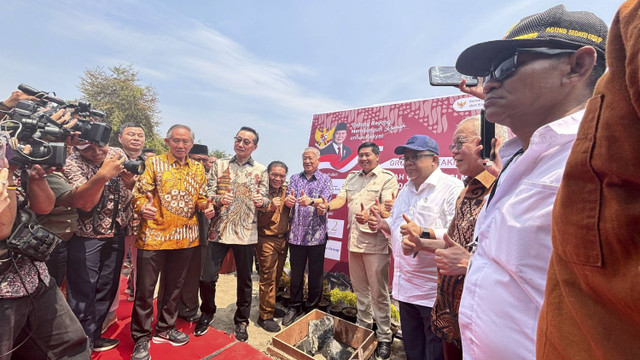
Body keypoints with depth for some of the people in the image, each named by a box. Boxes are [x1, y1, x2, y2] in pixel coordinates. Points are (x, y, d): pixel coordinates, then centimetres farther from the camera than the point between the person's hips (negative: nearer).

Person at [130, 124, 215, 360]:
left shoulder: (198, 169, 9)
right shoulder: (154, 163, -1)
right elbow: (140, 194, -6)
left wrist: (206, 207, -8)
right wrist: (143, 207, -27)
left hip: (185, 237, 4)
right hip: (154, 235, -3)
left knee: (174, 286, 18)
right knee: (145, 289, 5)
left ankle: (165, 328, 38)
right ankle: (141, 338, 26)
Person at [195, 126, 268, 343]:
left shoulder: (260, 171, 5)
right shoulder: (220, 165, 8)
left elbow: (265, 201, 2)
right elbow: (208, 193, 4)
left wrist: (262, 201, -21)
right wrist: (219, 199, -17)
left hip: (246, 233, -1)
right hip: (219, 230, 1)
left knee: (244, 280, 10)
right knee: (207, 277, 4)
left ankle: (241, 321, 32)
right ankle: (207, 313, 35)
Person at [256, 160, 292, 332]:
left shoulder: (286, 191, 4)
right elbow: (259, 222, -13)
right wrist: (271, 208, -28)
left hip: (283, 239, 6)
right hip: (267, 240, -5)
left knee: (277, 276, 18)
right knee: (268, 278, 2)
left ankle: (271, 307, 37)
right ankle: (265, 316, 18)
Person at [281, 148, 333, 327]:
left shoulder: (325, 179, 2)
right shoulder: (295, 178, 10)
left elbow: (325, 201, -14)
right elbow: (289, 200, -1)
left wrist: (310, 201, -34)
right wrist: (288, 200, -26)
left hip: (317, 235, -2)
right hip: (297, 233, 2)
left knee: (315, 274, 10)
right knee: (296, 272, 12)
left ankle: (312, 307, 30)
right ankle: (294, 307, 31)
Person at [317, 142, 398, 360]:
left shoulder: (387, 178, -7)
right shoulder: (352, 178, 12)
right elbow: (341, 199, 4)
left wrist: (370, 216, -38)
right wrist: (328, 206, -17)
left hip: (376, 241, -6)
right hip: (355, 240, 6)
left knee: (378, 291, 4)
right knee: (359, 288, 20)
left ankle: (384, 338, 22)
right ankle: (363, 327, 39)